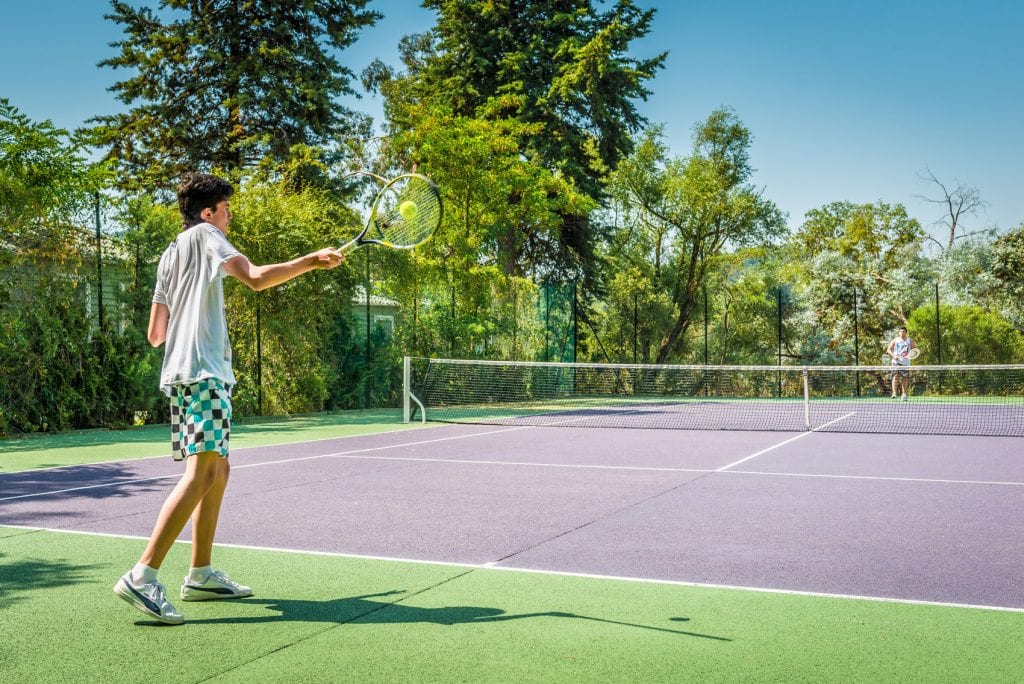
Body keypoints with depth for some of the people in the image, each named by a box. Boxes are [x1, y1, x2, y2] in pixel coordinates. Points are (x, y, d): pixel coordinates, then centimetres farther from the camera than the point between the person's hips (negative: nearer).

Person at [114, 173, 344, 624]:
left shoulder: (169, 256, 23)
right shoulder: (205, 234, 0)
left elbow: (155, 334, 21)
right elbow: (255, 278, -17)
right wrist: (311, 261, -13)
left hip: (182, 372, 10)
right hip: (203, 370, -10)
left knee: (218, 470, 13)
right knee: (202, 472, -17)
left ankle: (201, 575, 16)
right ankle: (142, 577, -23)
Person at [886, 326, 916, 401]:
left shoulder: (910, 341, 9)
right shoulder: (895, 340, 7)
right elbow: (888, 350, 5)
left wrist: (910, 354, -12)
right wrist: (893, 356, -13)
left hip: (906, 362, 1)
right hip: (896, 361, -1)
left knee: (905, 378, 3)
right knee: (895, 376, -18)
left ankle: (904, 394, 17)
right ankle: (894, 393, -24)